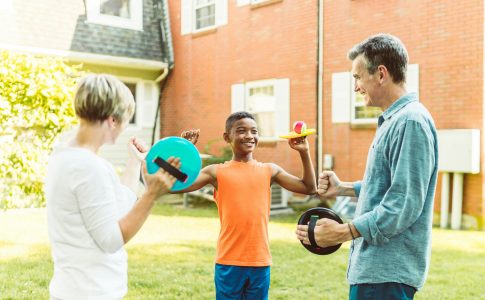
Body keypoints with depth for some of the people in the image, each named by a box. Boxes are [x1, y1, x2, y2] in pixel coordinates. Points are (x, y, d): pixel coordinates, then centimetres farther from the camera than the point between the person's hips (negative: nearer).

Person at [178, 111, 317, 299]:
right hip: (228, 262, -2)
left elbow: (309, 188, 6)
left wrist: (304, 152, -1)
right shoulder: (217, 172, -1)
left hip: (260, 262, 2)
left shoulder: (269, 171, 7)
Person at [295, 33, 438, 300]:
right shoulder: (393, 119, 14)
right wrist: (343, 188, 12)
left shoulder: (410, 121, -19)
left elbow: (405, 203, -24)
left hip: (387, 271, -10)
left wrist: (344, 232, -24)